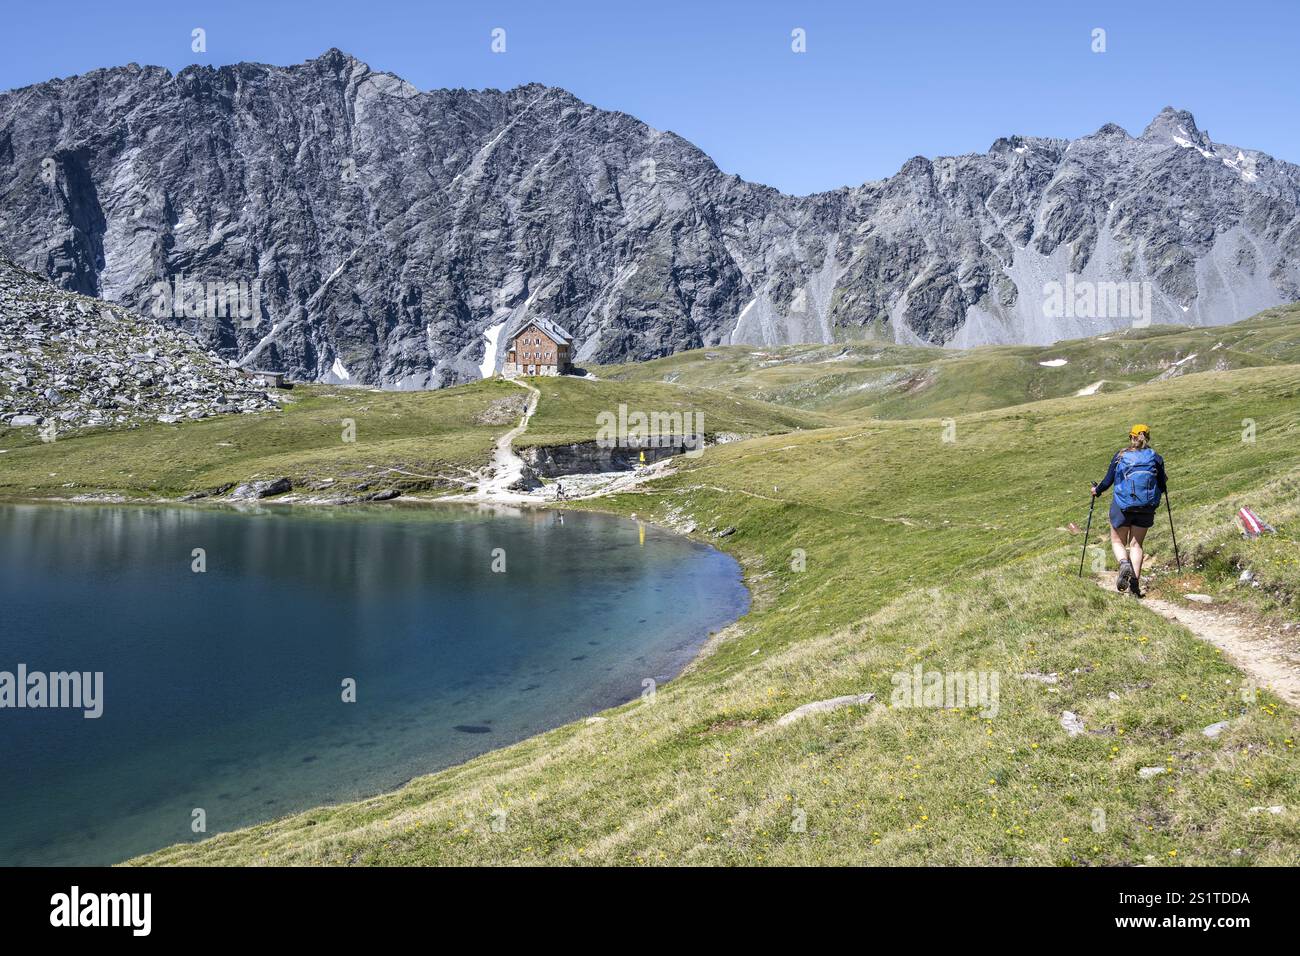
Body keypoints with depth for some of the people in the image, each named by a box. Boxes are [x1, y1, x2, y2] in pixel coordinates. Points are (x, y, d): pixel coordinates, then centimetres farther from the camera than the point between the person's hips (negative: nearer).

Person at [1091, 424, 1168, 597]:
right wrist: (1162, 489, 33)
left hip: (1122, 506, -2)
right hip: (1146, 507, 2)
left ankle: (1124, 564, -18)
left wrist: (1096, 490, 19)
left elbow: (1107, 481, 0)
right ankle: (1135, 582, -2)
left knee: (1117, 541, 13)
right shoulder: (1155, 458, 3)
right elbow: (1162, 487, 9)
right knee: (1136, 544, 11)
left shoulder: (1120, 456, -1)